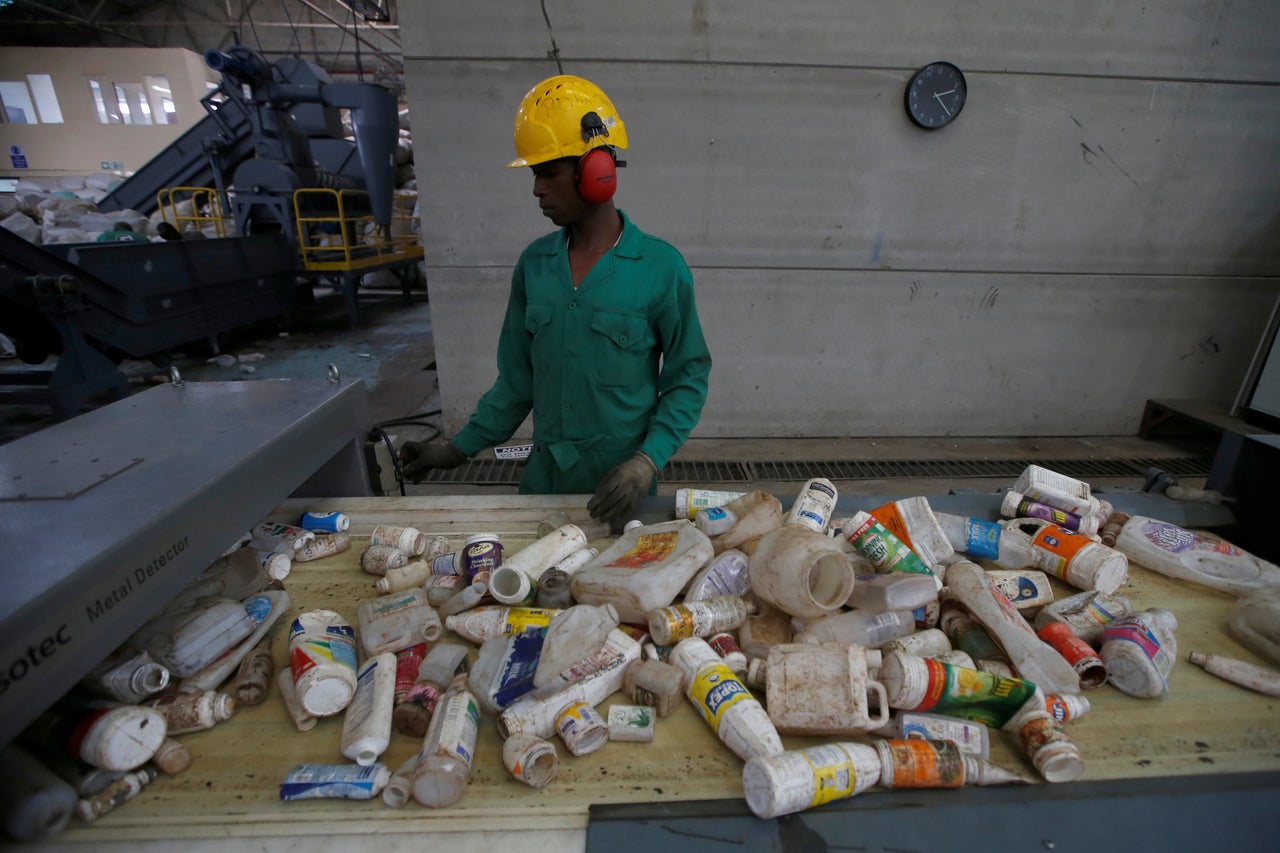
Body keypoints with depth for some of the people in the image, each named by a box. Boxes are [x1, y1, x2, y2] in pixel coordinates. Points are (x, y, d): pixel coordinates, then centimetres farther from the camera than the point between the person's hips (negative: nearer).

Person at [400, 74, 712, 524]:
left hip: (620, 489, -3)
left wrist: (647, 461, -20)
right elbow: (518, 378, 6)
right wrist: (460, 448, 6)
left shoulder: (660, 267, -14)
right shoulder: (534, 263, -1)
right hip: (543, 481, 4)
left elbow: (687, 378, -9)